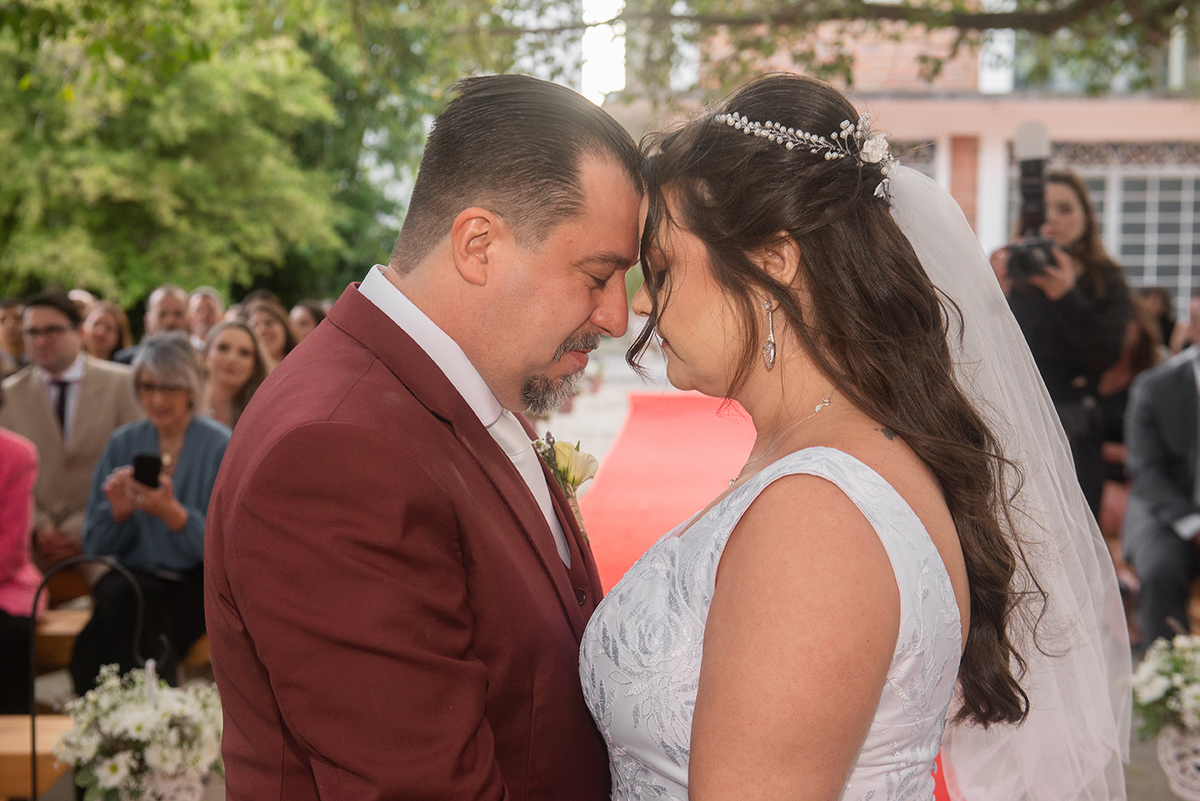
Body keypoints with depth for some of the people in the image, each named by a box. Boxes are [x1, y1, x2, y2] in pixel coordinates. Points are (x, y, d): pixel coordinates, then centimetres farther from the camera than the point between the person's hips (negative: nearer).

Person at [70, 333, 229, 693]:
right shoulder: (122, 443, 10)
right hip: (132, 576, 3)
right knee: (119, 595, -33)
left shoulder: (221, 446, -2)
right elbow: (95, 545, 9)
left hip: (195, 582, -3)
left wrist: (172, 513, -25)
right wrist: (118, 512, -13)